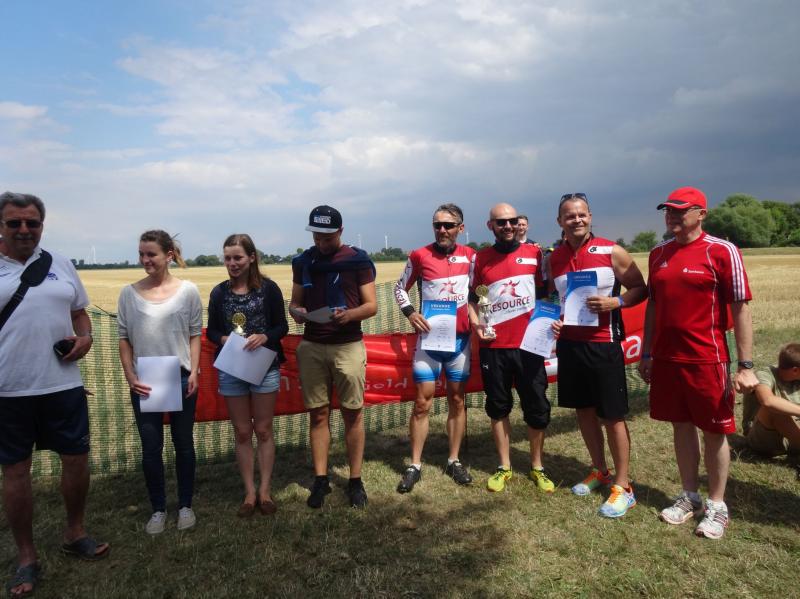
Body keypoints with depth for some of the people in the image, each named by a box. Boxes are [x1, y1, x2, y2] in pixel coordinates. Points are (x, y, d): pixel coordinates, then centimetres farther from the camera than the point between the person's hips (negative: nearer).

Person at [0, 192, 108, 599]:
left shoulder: (60, 264, 7)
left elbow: (79, 312, 16)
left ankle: (74, 534, 33)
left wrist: (85, 336, -4)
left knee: (76, 458, 11)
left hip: (63, 384, 3)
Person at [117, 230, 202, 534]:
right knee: (150, 447, 7)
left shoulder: (187, 290, -2)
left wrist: (194, 373, -7)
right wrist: (130, 376, -4)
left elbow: (195, 335, 1)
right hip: (144, 382, 1)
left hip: (181, 379, -1)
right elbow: (124, 338, 4)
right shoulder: (129, 293, 1)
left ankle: (185, 505, 25)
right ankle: (158, 509, 23)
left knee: (183, 443, 10)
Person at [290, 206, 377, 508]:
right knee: (318, 414, 7)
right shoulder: (303, 261, 8)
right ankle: (320, 479, 17)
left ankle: (355, 480, 14)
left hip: (348, 346, -3)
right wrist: (296, 311, -10)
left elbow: (371, 305, -3)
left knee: (352, 413, 3)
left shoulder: (358, 260, -2)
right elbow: (294, 301, 13)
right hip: (311, 346, 3)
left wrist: (350, 314, -22)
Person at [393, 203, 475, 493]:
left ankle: (454, 461, 23)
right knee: (422, 403, -1)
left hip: (460, 338, 3)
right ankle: (415, 466, 10)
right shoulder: (419, 256, -5)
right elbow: (400, 288, 4)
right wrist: (410, 313, -11)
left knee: (457, 400, 10)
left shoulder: (469, 256, 4)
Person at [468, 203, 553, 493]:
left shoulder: (534, 253, 4)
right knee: (498, 407, 10)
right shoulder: (481, 258, 4)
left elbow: (545, 292, 11)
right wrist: (476, 323, -3)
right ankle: (504, 467, 26)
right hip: (493, 346, 0)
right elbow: (473, 297, 12)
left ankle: (537, 467, 26)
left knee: (537, 408, 6)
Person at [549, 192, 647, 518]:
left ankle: (623, 487, 15)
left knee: (612, 415, 2)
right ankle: (599, 470, 33)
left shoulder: (611, 252, -7)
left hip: (603, 343, -5)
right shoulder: (554, 259, 6)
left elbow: (640, 289, -2)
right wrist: (551, 320, -1)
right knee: (584, 409, 15)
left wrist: (614, 302, -20)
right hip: (569, 342, 5)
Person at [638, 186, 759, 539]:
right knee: (681, 426, 14)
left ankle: (717, 506, 24)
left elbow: (740, 309, -10)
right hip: (666, 358, 5)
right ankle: (689, 497, 30)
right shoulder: (659, 254, 8)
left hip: (707, 359, -5)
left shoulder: (722, 252, -8)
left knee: (714, 431, 7)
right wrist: (646, 354, 13)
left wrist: (745, 365, -13)